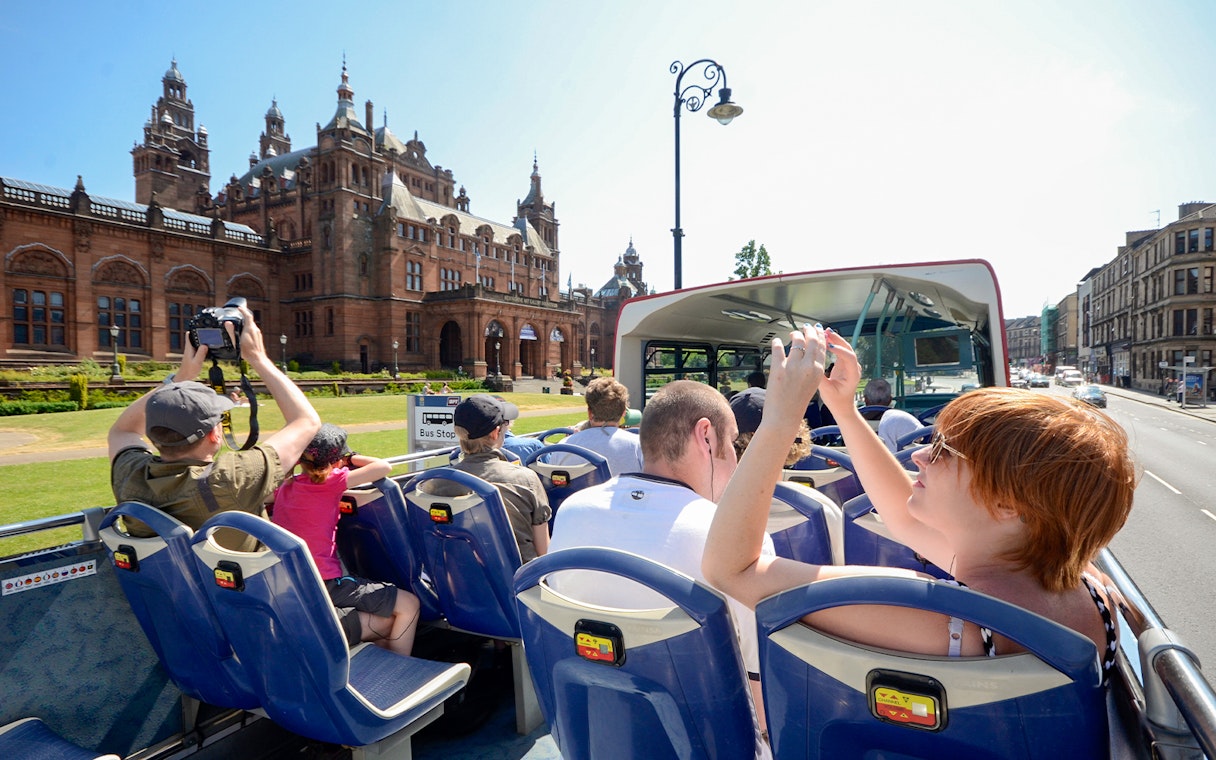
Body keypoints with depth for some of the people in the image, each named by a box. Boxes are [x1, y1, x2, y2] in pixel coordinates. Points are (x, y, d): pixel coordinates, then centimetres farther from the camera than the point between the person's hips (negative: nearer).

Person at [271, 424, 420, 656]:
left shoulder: (285, 487, 10)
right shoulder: (329, 482, -11)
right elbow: (384, 467, -13)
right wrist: (353, 458, 7)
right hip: (326, 583, -8)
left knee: (387, 624, 14)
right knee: (409, 604, 2)